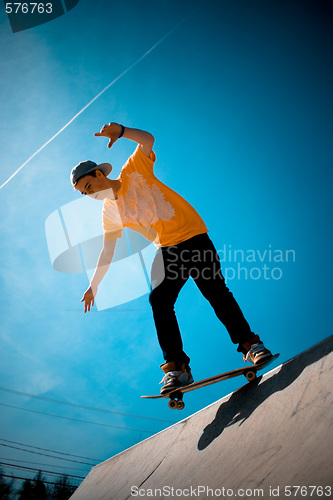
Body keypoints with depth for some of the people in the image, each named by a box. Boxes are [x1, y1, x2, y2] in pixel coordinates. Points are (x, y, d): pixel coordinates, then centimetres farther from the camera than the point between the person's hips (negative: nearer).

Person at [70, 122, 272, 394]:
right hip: (167, 249, 4)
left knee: (215, 290, -15)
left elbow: (147, 139, -17)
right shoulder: (109, 211, 10)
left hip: (192, 234, -4)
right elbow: (107, 252, 14)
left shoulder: (134, 172, -1)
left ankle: (249, 343, -4)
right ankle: (177, 367, -12)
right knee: (158, 300, -15)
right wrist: (93, 285, 14)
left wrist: (121, 131, -35)